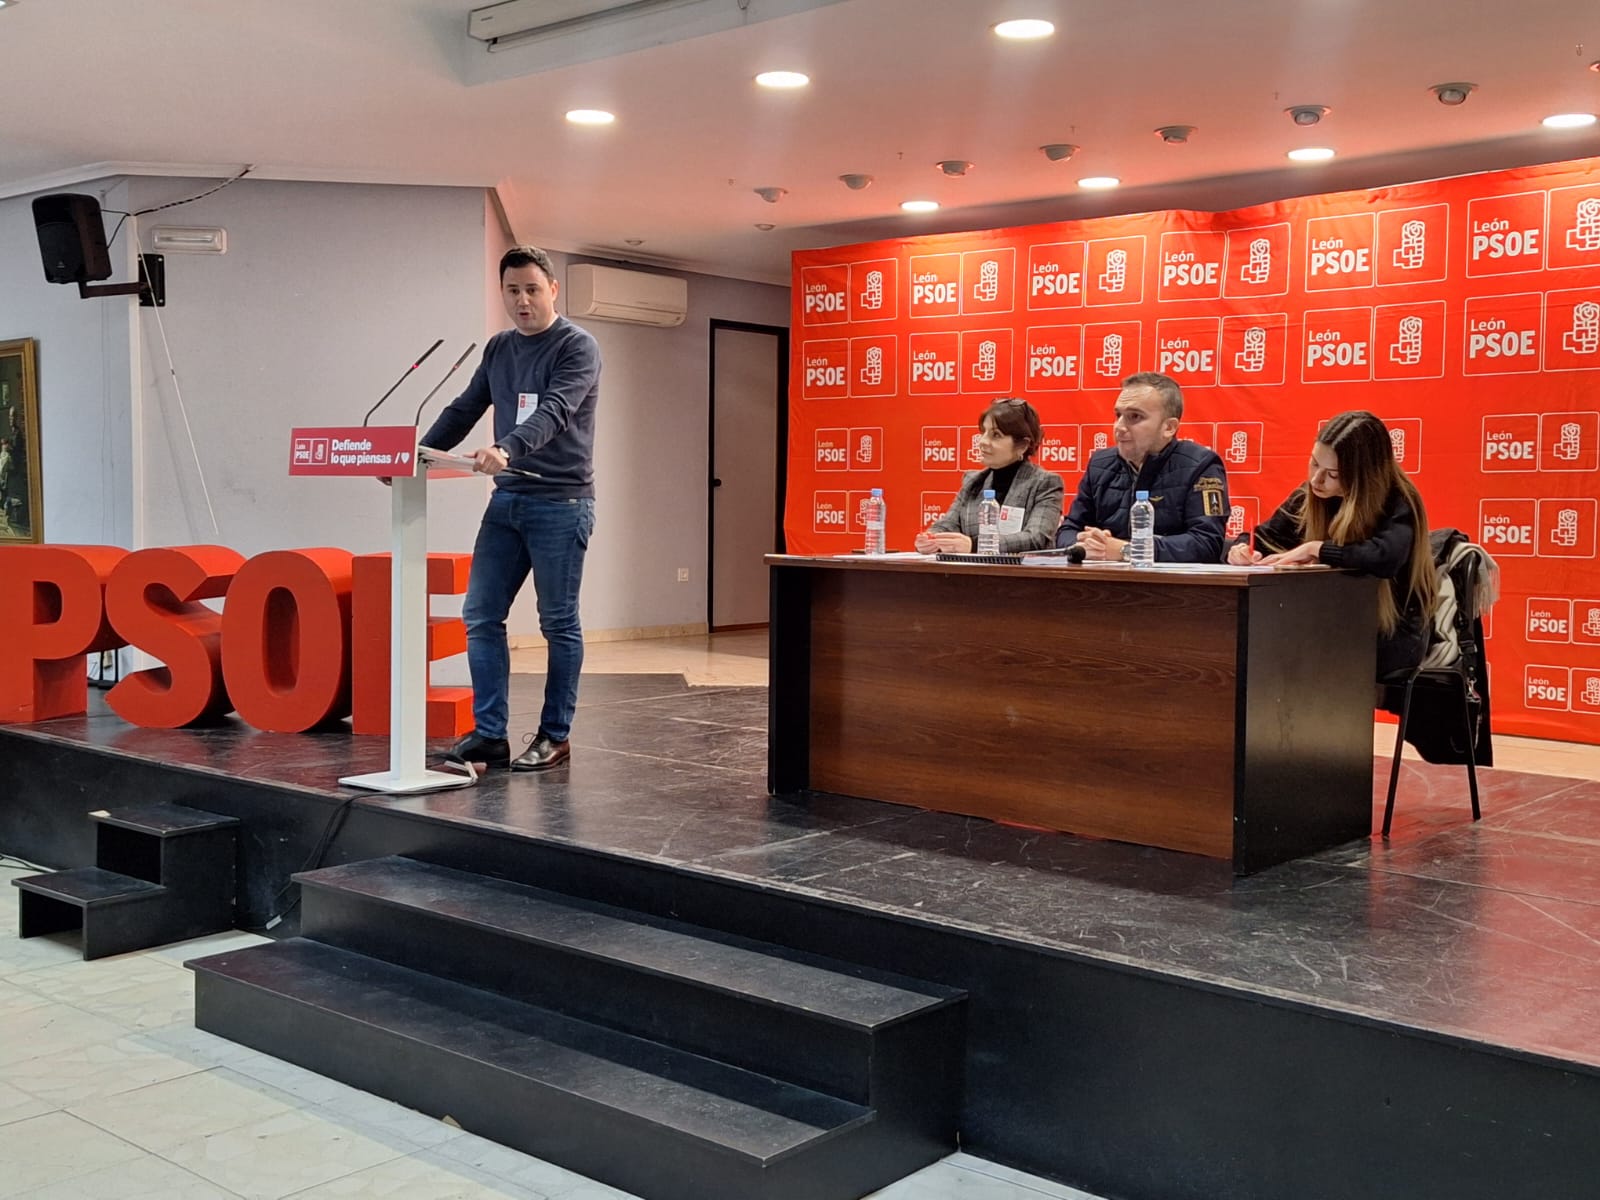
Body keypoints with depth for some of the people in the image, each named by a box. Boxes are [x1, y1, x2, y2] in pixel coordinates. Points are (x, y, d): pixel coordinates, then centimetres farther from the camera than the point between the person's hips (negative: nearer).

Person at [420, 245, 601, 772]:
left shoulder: (577, 346, -7)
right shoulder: (498, 349, 15)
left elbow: (553, 412, -23)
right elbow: (464, 410, 18)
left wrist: (507, 449, -39)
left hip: (560, 502, -6)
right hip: (506, 499, 7)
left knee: (559, 623, 2)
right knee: (481, 615, 2)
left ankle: (554, 736, 13)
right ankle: (489, 733, 9)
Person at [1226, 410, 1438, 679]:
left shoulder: (1397, 502, -16)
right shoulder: (1309, 497, 0)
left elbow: (1386, 557, -37)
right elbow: (1263, 539, 9)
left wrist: (1316, 549, -25)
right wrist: (1242, 548, -15)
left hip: (1393, 633, -5)